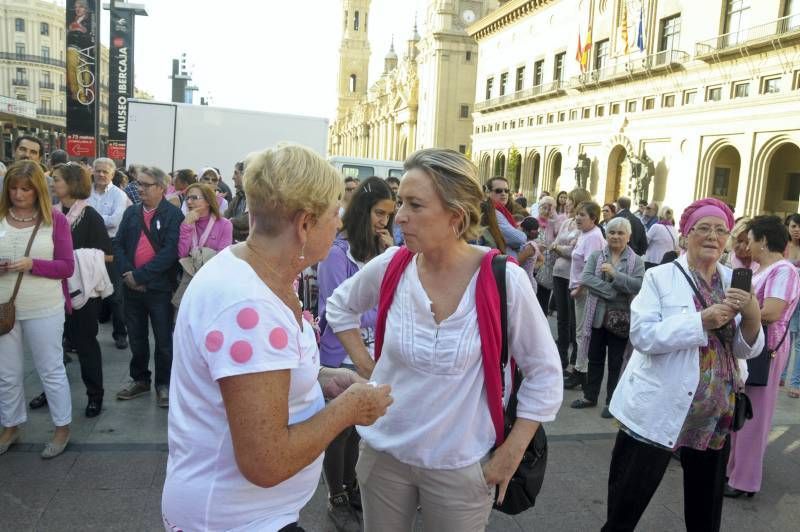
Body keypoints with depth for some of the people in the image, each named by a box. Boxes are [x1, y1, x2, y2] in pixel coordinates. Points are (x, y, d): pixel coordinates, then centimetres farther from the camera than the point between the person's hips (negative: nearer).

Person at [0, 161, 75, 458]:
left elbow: (67, 267, -6)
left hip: (44, 310, -3)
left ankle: (62, 428, 24)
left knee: (51, 370, 9)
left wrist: (33, 264, -20)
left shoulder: (55, 220, -7)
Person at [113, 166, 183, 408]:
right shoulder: (131, 212, 10)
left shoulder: (173, 214, -8)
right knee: (136, 338, 16)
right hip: (132, 287, 5)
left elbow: (170, 251, -17)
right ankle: (139, 380, 33)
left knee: (164, 340, 6)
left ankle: (164, 384, 22)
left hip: (159, 287, -5)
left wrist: (140, 275, -17)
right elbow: (118, 244, 6)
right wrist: (127, 273, -10)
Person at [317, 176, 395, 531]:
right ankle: (336, 499, 28)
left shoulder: (379, 249, 4)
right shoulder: (337, 251, -17)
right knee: (340, 428, 10)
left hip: (371, 354, 7)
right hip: (341, 356, -6)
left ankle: (351, 487, 39)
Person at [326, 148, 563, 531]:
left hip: (460, 465, -2)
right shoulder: (389, 266, -9)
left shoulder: (503, 279, -18)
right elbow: (340, 306, 12)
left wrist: (510, 454, -8)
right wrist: (365, 365, 2)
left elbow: (544, 372, -8)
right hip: (383, 453, 3)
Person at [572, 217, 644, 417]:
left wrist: (615, 274, -22)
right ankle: (590, 396, 30)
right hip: (597, 316, 2)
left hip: (621, 319, -2)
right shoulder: (596, 256, 2)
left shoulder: (636, 261, -2)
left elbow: (640, 286, -16)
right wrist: (612, 291, -19)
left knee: (615, 362, 10)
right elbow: (585, 278, -12)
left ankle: (612, 401, 23)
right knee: (595, 358, 15)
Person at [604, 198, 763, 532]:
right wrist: (702, 320, -26)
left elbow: (747, 350, 5)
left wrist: (753, 316, -14)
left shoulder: (733, 282, 5)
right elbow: (642, 335, -19)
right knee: (626, 504, 7)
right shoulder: (660, 277, -8)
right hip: (660, 410, -5)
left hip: (715, 416, 5)